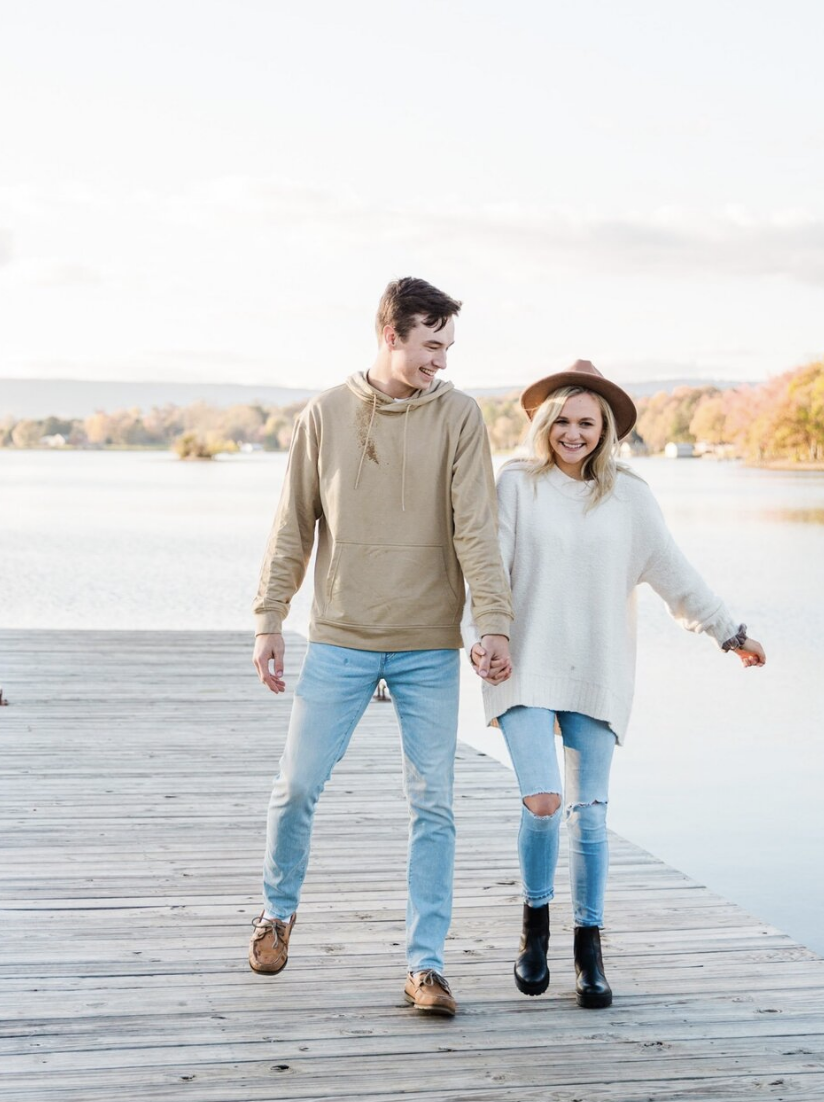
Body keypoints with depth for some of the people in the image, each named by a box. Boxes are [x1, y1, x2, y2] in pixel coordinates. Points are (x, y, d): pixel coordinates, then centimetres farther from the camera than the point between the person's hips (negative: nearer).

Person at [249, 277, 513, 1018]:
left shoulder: (458, 415, -2)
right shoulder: (326, 415, 1)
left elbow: (476, 527, -8)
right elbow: (294, 527, 4)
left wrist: (494, 621, -17)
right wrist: (270, 621, 1)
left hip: (429, 649, 0)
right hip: (340, 642, 1)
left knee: (433, 806, 0)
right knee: (297, 788, 4)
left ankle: (426, 963, 9)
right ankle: (278, 910, 31)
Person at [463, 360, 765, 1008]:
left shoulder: (628, 496, 7)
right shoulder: (517, 485, 2)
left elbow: (673, 573, 15)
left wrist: (729, 632, 20)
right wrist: (479, 637, -16)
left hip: (597, 676, 2)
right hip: (526, 669, -2)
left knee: (589, 813, 3)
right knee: (542, 802, -15)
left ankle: (590, 949, 19)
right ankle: (536, 921, 12)